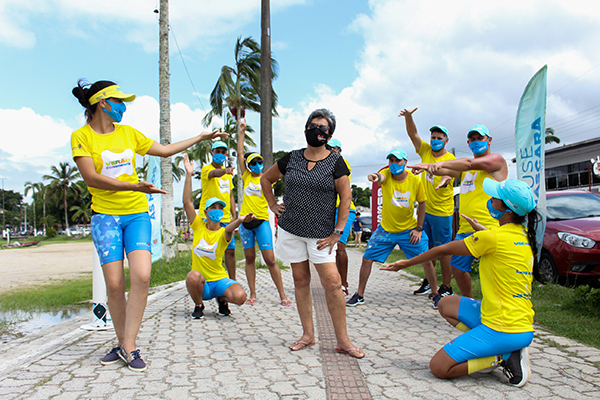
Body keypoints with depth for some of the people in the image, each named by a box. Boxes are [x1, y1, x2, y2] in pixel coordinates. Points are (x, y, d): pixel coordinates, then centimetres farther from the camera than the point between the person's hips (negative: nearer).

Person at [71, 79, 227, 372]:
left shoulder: (128, 133, 12)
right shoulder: (81, 136, 0)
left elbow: (165, 150, 22)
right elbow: (91, 177, -11)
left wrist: (200, 137, 25)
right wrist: (134, 186, -22)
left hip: (137, 213, 3)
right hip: (105, 215, -3)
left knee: (141, 275, -14)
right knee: (114, 284, -4)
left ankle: (129, 347, -2)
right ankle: (122, 344, 16)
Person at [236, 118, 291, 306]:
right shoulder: (246, 176, 9)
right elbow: (240, 154, 6)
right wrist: (242, 132, 5)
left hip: (262, 221, -3)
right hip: (245, 221, 3)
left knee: (270, 259, -5)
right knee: (250, 258, 8)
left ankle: (282, 295, 3)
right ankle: (252, 294, 16)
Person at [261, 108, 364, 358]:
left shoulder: (335, 162, -2)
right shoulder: (291, 159, 6)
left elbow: (346, 197, -4)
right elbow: (266, 179, 20)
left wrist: (338, 232, -8)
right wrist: (272, 205, 10)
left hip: (321, 233, -3)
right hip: (291, 229, 3)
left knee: (333, 283, -9)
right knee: (301, 281, 9)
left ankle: (342, 340, 3)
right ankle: (308, 335, 21)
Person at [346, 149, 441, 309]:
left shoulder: (415, 180, -10)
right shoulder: (386, 174, -13)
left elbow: (422, 203, 2)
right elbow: (380, 177, -38)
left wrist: (419, 228, -4)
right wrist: (374, 177, -64)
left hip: (409, 229, 0)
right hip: (386, 229, 0)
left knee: (426, 259, -3)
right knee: (367, 258, -2)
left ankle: (436, 295, 20)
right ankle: (359, 295, 14)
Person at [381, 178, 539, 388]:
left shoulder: (493, 238, -18)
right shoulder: (524, 237, 4)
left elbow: (443, 250, -7)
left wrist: (406, 263, 5)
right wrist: (480, 229, 34)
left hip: (503, 329, -9)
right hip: (523, 325, 9)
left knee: (438, 367, -5)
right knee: (446, 304, 21)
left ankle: (503, 356, -4)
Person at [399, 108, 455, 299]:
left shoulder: (450, 159, -9)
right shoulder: (425, 150, 5)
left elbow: (448, 174, -28)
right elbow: (412, 133, -2)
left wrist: (444, 180, -51)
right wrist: (408, 116, -20)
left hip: (442, 211, -5)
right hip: (425, 209, 5)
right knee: (427, 247, 13)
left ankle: (446, 286, 9)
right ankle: (428, 281, 25)